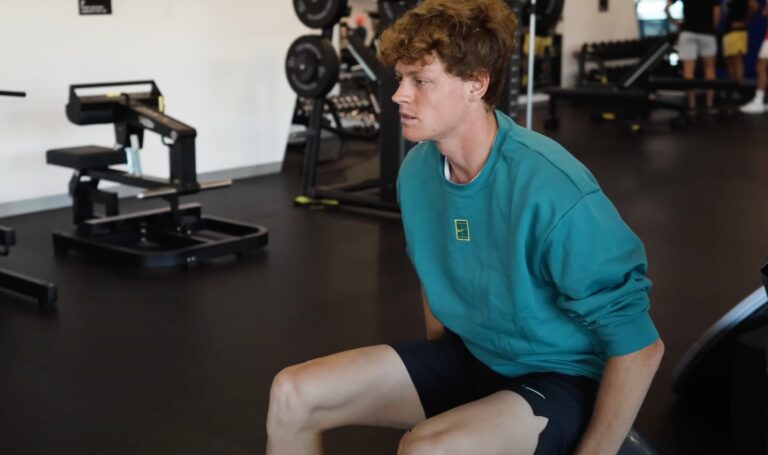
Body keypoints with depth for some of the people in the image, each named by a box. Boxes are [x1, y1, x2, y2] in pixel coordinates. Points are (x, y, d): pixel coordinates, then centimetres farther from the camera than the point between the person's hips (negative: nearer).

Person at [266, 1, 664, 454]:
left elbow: (639, 345, -21)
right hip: (469, 355, 7)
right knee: (294, 394, -6)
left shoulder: (553, 191, -28)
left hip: (561, 379, -6)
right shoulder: (417, 170, -6)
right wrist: (434, 370, 13)